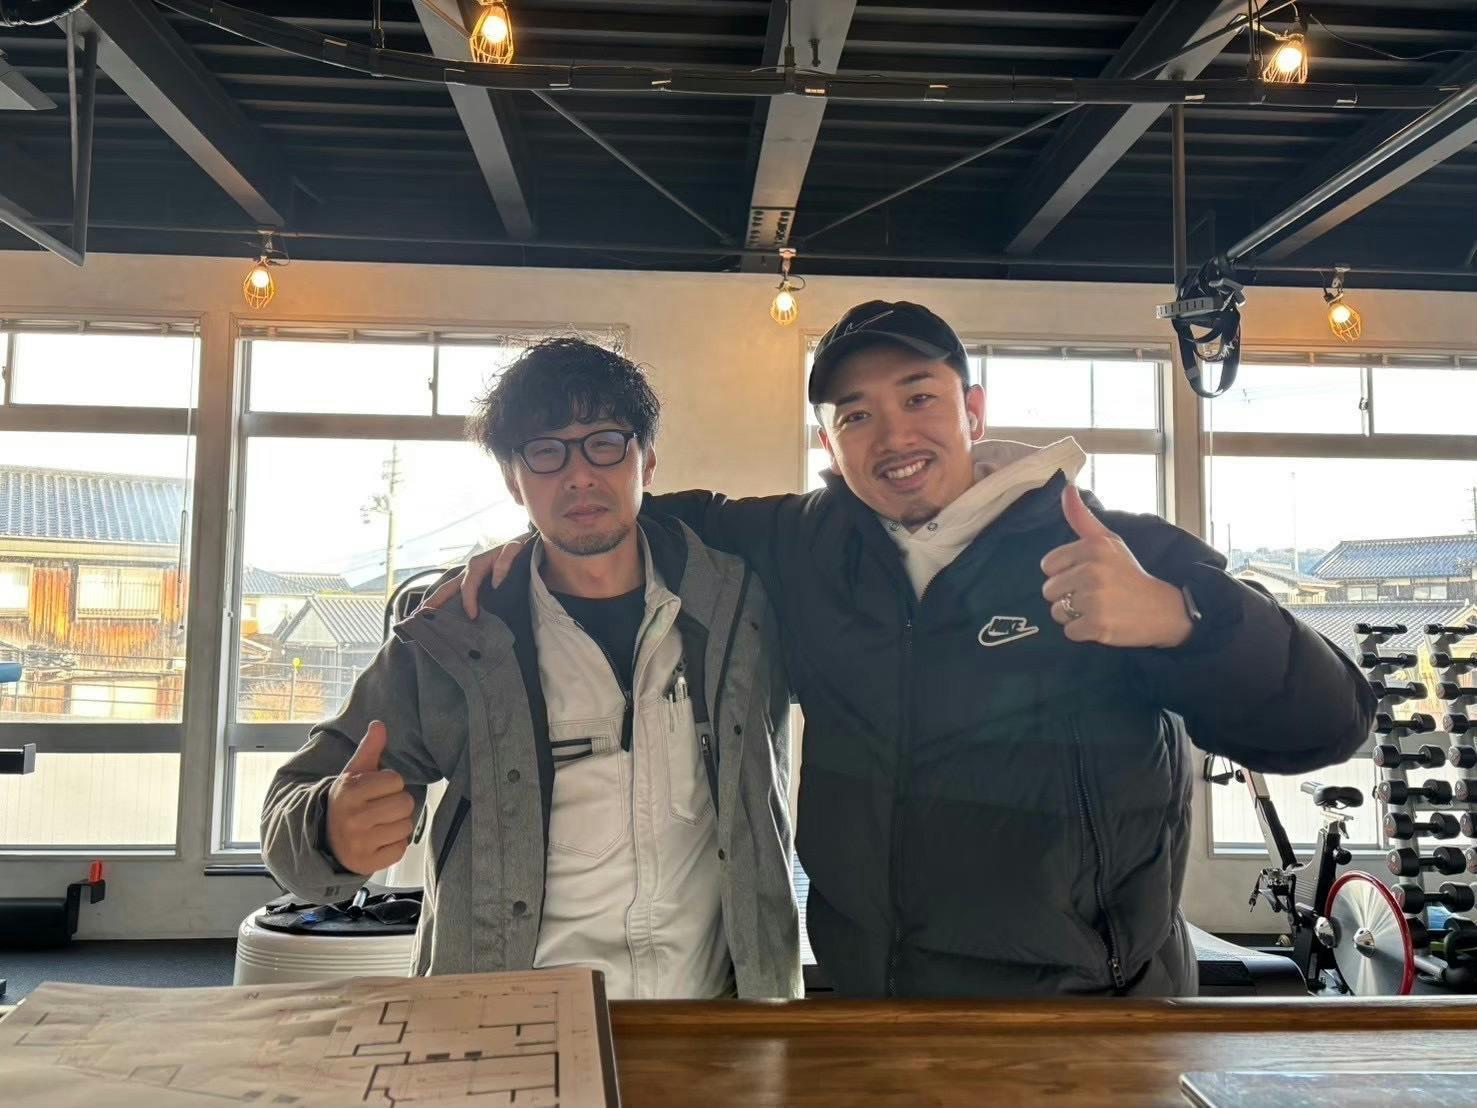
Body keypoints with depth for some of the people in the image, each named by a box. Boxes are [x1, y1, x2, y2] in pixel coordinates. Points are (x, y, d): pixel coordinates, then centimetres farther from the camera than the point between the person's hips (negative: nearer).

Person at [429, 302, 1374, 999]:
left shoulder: (1131, 558, -12)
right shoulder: (812, 548, -2)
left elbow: (1326, 724, -16)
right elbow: (680, 520, 15)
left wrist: (1177, 620, -34)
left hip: (1088, 1028, -2)